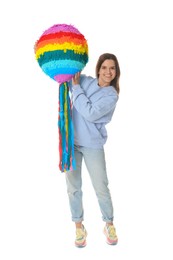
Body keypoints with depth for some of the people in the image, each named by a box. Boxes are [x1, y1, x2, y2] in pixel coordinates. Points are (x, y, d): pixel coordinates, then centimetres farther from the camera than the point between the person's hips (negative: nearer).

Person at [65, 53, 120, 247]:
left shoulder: (111, 95, -7)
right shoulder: (84, 81, 3)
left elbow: (89, 113, -20)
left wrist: (76, 87, -13)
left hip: (92, 145, -2)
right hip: (70, 141, 3)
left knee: (101, 188, 6)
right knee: (73, 188, 8)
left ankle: (109, 224, 29)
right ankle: (79, 226, 26)